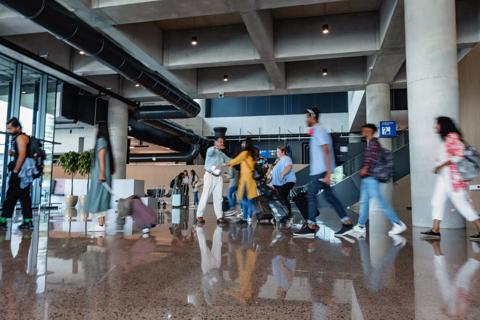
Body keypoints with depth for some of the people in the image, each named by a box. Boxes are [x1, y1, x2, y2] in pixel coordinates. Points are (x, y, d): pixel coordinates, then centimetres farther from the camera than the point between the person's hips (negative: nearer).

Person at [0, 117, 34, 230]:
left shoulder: (21, 137, -9)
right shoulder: (17, 138, 22)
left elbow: (22, 155, -19)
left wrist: (15, 171, -16)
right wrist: (13, 153, 8)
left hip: (21, 171, -10)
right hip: (23, 171, 10)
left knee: (11, 196, -7)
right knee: (24, 196, 8)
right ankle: (28, 222, 9)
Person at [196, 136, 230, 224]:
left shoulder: (222, 154, 19)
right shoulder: (211, 150, -2)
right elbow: (210, 152, -26)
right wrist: (216, 147, -43)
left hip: (219, 177, 6)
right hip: (210, 175, -6)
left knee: (218, 197, 3)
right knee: (205, 196, -6)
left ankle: (219, 216, 6)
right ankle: (200, 215, 0)